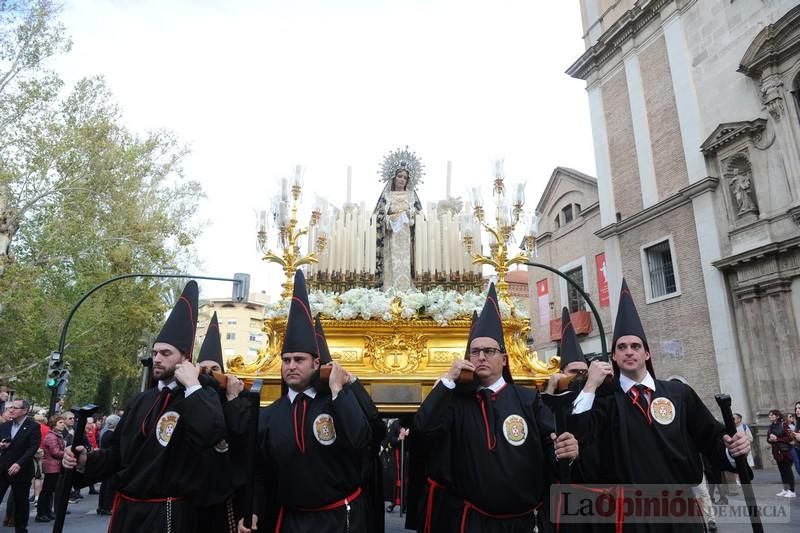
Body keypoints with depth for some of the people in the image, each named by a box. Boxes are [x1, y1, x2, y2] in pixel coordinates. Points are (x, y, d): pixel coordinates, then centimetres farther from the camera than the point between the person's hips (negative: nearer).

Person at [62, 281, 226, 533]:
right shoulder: (140, 401, 10)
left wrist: (192, 385, -24)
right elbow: (118, 453, 16)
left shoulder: (202, 397, -9)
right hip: (126, 511, 6)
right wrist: (85, 461, -2)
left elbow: (211, 435, -30)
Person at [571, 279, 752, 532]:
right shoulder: (604, 400, -4)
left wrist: (733, 447, -15)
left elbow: (711, 438, 7)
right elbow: (575, 438, -18)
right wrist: (590, 385, -19)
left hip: (683, 511, 2)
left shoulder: (679, 393, 4)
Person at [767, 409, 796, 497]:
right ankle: (785, 489, 18)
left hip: (785, 451, -7)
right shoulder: (771, 427, 11)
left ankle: (792, 491, 2)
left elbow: (790, 438, -14)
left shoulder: (784, 424, -10)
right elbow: (768, 438, 16)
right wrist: (770, 439, -6)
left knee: (788, 470, -3)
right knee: (782, 470, 11)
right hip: (776, 452, 7)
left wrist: (777, 439, -18)